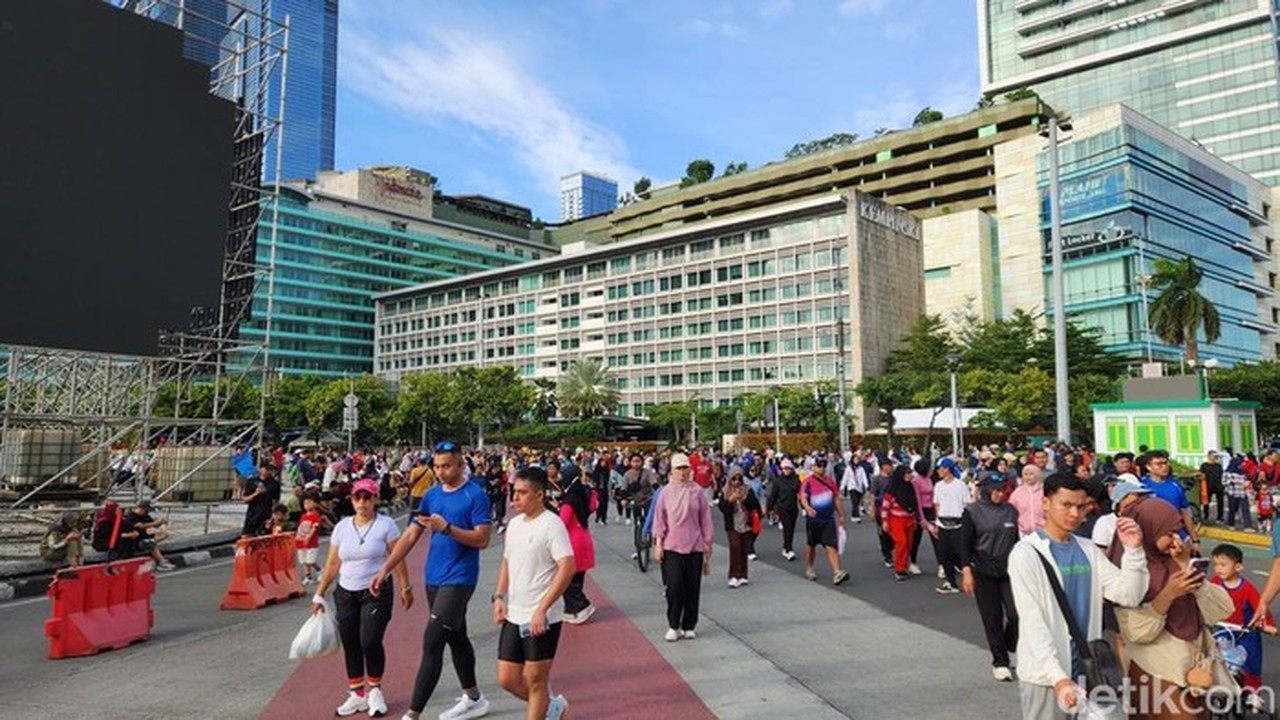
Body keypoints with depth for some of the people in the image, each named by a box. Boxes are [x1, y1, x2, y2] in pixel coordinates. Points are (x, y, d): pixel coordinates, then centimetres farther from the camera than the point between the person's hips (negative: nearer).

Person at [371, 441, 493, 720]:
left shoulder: (475, 495, -12)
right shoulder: (432, 494, 7)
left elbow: (482, 539, -16)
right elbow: (410, 536, 7)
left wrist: (446, 527, -26)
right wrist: (384, 569, -1)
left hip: (459, 579, -7)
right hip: (434, 578, 7)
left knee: (432, 643, -9)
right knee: (456, 638, 18)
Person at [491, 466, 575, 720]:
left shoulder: (551, 525, -15)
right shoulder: (514, 523, 9)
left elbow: (567, 568, -21)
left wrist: (542, 609, -23)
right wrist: (499, 597, 7)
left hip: (541, 618, -8)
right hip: (513, 616, 8)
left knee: (536, 680, 5)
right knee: (507, 679, 12)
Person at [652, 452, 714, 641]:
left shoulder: (697, 491, 1)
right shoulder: (666, 492, 1)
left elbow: (705, 519, 6)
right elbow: (659, 519, 3)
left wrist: (708, 544, 6)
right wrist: (658, 543, -3)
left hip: (694, 546, 1)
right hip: (672, 547, -1)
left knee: (692, 588, 6)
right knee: (674, 586, -8)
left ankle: (688, 626, 20)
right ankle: (673, 626, 8)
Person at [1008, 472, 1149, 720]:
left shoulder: (1089, 550, 6)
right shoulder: (1026, 553, -12)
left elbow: (1128, 596, -3)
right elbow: (1032, 621, -18)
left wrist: (1133, 551, -16)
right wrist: (1057, 676, -27)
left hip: (1086, 670, 5)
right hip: (1044, 674, -5)